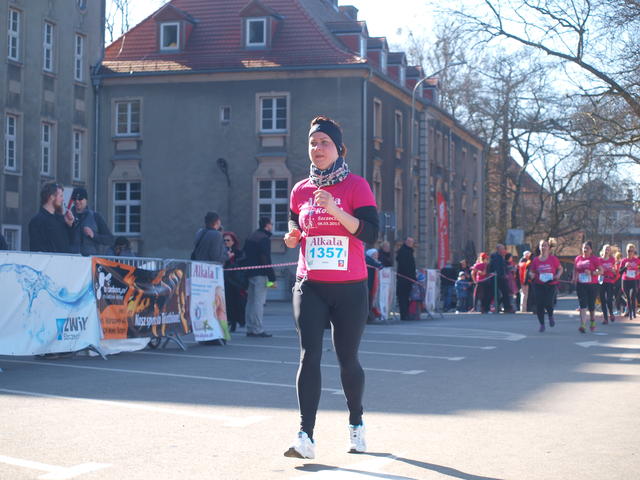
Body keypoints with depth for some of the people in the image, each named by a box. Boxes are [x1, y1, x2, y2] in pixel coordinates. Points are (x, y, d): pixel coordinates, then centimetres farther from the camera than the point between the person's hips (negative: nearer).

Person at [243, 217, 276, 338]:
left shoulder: (250, 237, 17)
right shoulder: (264, 238, -11)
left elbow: (245, 256, 20)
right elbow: (266, 260, -17)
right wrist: (272, 278, -17)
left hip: (250, 272, 9)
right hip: (260, 274, -9)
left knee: (251, 301, 12)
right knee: (259, 301, -8)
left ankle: (250, 329, 15)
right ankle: (258, 330, -9)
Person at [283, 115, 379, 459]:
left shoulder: (355, 185, -4)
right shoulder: (301, 190, 8)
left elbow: (370, 233, -14)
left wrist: (335, 209, -24)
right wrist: (292, 237, -1)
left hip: (349, 288, -2)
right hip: (310, 287, 3)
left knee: (347, 359, 8)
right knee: (309, 356, -11)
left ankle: (356, 424, 30)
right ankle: (306, 437, -14)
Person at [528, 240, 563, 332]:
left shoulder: (553, 258, 0)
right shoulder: (536, 260, 5)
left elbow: (560, 268, 10)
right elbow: (531, 272, 13)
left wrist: (558, 275, -10)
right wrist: (531, 275, -10)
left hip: (551, 284, -2)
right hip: (539, 285, 2)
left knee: (548, 303, -17)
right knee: (539, 305, -3)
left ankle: (551, 316, 18)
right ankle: (542, 324, 14)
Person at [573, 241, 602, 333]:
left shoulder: (595, 259, -4)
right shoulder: (578, 258, 7)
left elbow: (601, 271, -5)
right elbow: (575, 269, 21)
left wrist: (591, 272, -20)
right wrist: (574, 278, 4)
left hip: (592, 285, -2)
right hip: (581, 285, 2)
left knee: (591, 305, 9)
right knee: (583, 304, -9)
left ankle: (592, 322, 35)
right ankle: (583, 325, -16)